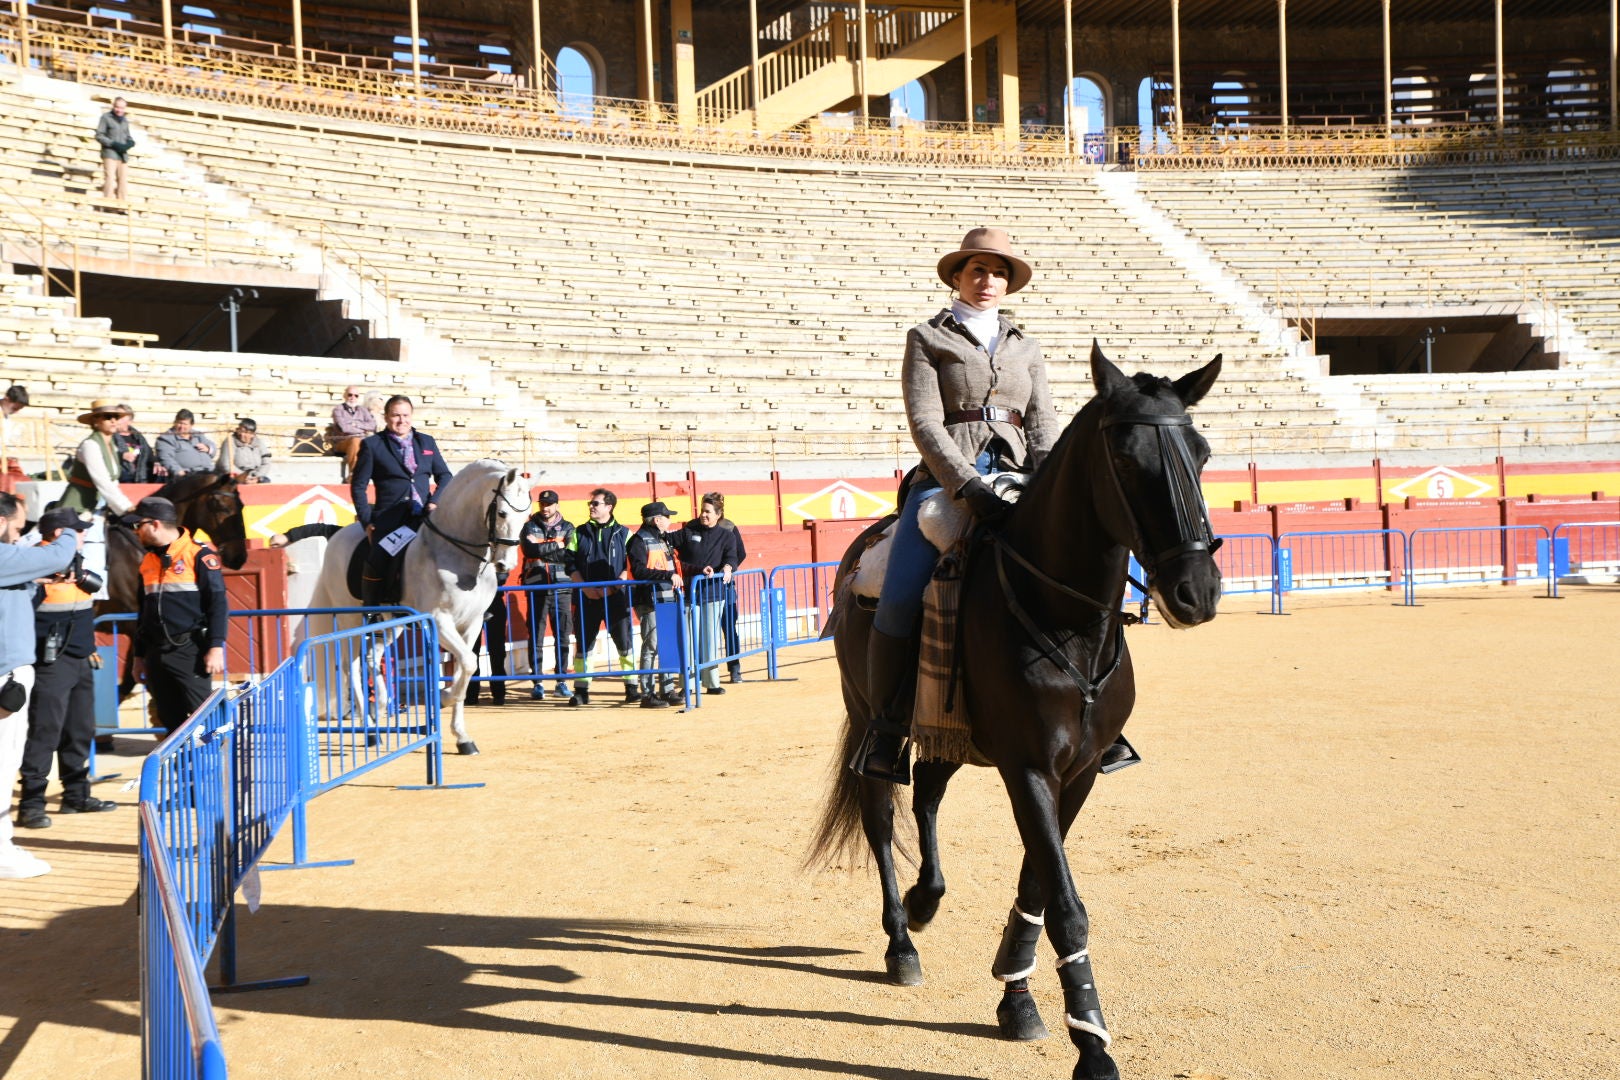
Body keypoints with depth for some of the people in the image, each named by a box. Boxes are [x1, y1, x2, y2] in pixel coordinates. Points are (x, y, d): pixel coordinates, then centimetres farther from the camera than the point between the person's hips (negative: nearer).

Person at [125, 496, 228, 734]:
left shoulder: (199, 555, -7)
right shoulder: (148, 561, 16)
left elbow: (217, 603, -11)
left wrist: (216, 647, -18)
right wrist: (139, 654, 22)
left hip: (190, 651, -7)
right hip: (157, 653, 7)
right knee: (169, 720, 9)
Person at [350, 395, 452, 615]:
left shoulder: (427, 442, 16)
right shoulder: (372, 445, 6)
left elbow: (444, 475, 17)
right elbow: (358, 485, 5)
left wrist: (436, 502, -2)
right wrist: (366, 521, -4)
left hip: (425, 518, 3)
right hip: (389, 520, -3)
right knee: (376, 567, -16)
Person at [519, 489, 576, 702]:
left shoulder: (567, 528, 10)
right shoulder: (530, 527, 9)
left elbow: (571, 556, -6)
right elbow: (530, 549, -11)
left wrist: (543, 553, -15)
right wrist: (556, 546, -11)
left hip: (561, 587, 1)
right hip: (536, 587, -1)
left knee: (562, 635, 1)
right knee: (536, 635, -2)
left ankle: (562, 681, 8)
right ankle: (537, 682, 3)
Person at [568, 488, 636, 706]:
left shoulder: (623, 533, 6)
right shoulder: (580, 533, 11)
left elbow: (631, 565, 0)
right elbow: (570, 564, 7)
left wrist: (614, 586, -11)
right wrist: (585, 588, -7)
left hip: (616, 598, -2)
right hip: (587, 597, 2)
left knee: (625, 643, -2)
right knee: (583, 644, 2)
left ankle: (632, 688, 6)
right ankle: (581, 690, 9)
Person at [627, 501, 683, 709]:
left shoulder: (664, 540, 19)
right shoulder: (639, 540, -9)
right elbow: (639, 571, -21)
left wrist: (678, 579, 8)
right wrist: (669, 575, -25)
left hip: (668, 600, 9)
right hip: (650, 602, -8)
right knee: (651, 647, -6)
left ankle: (667, 690, 19)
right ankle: (647, 694, -1)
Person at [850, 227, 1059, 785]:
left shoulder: (1025, 347, 21)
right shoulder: (928, 338, 8)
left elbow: (1042, 420, 11)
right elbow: (925, 422, -5)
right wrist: (967, 484, -20)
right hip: (947, 479, -3)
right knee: (901, 598, -22)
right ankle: (886, 725, -4)